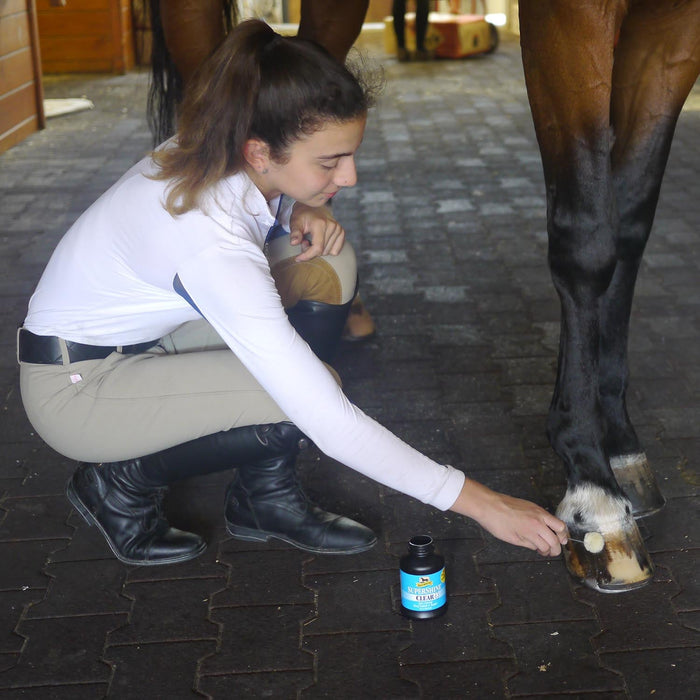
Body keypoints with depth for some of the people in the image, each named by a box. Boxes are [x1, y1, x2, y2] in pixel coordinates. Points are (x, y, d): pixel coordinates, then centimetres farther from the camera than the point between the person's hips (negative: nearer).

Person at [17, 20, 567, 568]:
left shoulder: (216, 152, -14)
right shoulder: (214, 248, -36)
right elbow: (330, 423, -35)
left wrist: (302, 213, -13)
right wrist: (473, 499, -29)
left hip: (145, 336, 8)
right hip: (75, 385, -8)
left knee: (326, 268, -11)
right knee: (310, 397, -26)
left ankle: (268, 499, 0)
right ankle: (122, 484, -2)